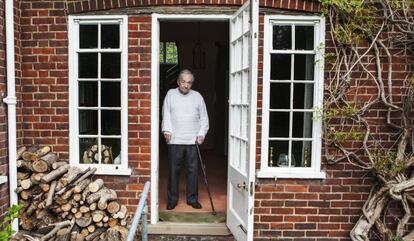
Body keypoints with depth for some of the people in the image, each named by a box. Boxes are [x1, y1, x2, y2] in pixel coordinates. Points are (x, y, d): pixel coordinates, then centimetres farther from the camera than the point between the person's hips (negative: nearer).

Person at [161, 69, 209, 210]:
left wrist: (201, 134, -2)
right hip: (175, 140, -1)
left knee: (193, 170, 5)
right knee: (173, 170, 4)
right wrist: (167, 130, -13)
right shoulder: (171, 94, 8)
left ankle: (192, 198, 18)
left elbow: (204, 118, 10)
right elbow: (166, 114, 1)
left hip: (193, 140, 1)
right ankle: (172, 199, 17)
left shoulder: (197, 96, 10)